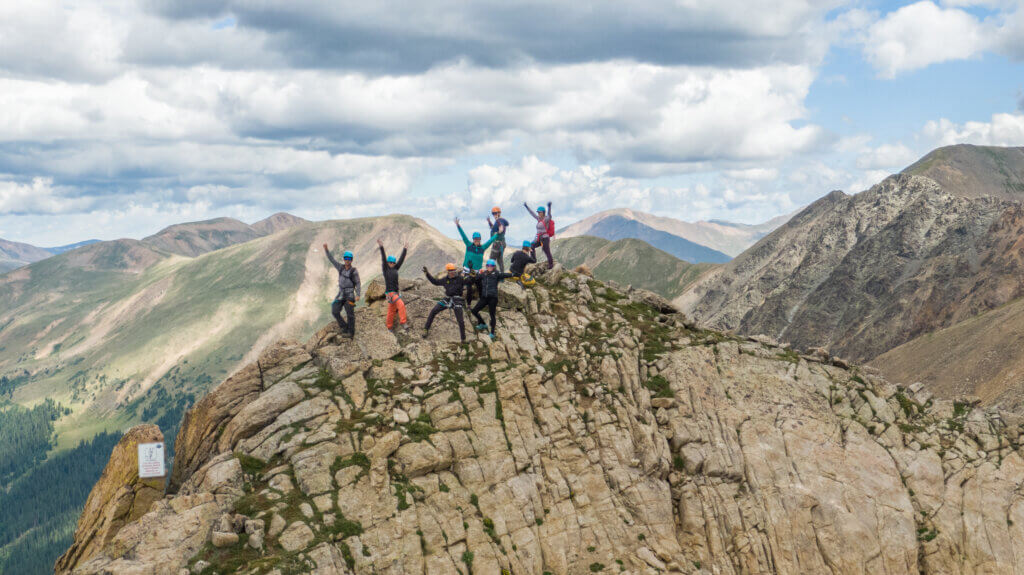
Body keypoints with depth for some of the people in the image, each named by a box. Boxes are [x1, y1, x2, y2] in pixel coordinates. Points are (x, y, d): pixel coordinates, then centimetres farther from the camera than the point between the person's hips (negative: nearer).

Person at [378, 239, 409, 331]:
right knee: (401, 305, -22)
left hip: (396, 292, 7)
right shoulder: (386, 269, -3)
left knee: (392, 311, 11)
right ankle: (403, 323, -24)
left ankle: (389, 328, 18)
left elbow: (401, 260, 16)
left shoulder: (395, 268, 11)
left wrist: (404, 250, 18)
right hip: (389, 292, -7)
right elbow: (383, 259, -13)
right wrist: (381, 247, -22)